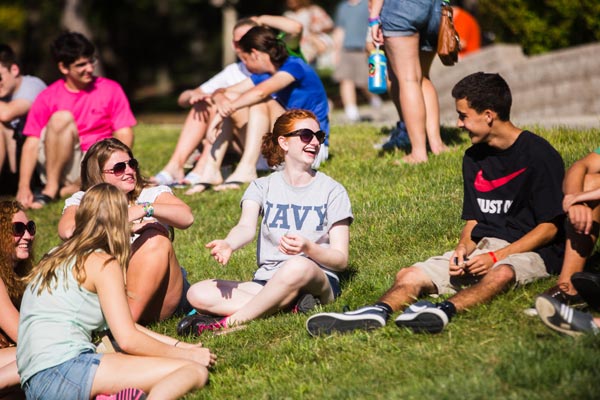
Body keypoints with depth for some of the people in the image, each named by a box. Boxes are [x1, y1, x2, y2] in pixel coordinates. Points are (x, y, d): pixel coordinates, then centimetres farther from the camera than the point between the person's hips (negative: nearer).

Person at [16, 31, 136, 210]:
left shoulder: (111, 89, 3)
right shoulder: (47, 98, 1)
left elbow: (124, 135, -1)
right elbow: (32, 144, -4)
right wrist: (24, 187, -18)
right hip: (58, 166, 0)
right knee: (62, 117, -27)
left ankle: (68, 190, -18)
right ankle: (51, 188, -20)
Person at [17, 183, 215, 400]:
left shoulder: (53, 258, 26)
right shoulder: (103, 263, 1)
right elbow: (128, 339, -6)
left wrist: (177, 344, 29)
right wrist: (185, 354, 8)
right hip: (66, 367, -8)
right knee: (194, 371, -13)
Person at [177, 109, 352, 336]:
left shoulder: (332, 191, 5)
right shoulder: (263, 187, 12)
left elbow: (341, 260, -3)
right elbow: (246, 227, -10)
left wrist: (308, 248, -26)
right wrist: (228, 244, -34)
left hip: (319, 280, -3)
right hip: (266, 282, 3)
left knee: (298, 266, -39)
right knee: (198, 294, -20)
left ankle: (230, 321, -28)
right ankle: (292, 307, -27)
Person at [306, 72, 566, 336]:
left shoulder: (538, 155, -6)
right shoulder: (474, 158, 15)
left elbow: (549, 227, -9)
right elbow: (473, 221, 15)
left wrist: (496, 257, -17)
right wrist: (463, 250, -8)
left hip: (529, 251, -6)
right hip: (482, 247, 6)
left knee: (502, 274, -41)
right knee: (410, 276, -16)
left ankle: (445, 310, -64)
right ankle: (378, 312, -45)